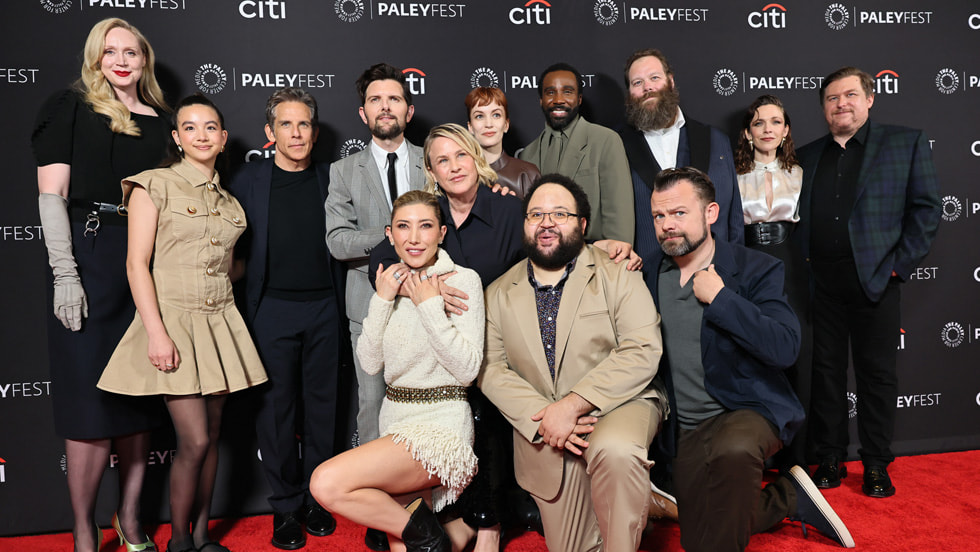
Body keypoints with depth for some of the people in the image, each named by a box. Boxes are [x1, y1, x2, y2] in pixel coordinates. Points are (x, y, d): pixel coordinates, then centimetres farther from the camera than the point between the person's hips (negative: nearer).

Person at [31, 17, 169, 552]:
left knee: (141, 397, 8)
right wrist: (64, 274, -12)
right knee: (92, 401, -1)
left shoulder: (160, 119, 15)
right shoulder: (71, 107, 4)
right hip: (89, 259, -4)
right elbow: (51, 194, -3)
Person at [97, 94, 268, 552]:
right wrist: (156, 333, -16)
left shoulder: (228, 200, 13)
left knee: (211, 436, 9)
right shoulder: (154, 185, -2)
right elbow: (137, 262, -8)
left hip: (219, 323, 5)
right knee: (194, 441, -8)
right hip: (173, 320, -5)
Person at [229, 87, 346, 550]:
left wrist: (340, 304, 2)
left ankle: (317, 499, 23)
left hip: (323, 308, 2)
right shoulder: (248, 180, 2)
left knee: (321, 406, 8)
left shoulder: (330, 179, 6)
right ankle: (286, 506, 18)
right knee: (277, 407, 4)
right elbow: (237, 247, 3)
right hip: (273, 310, -1)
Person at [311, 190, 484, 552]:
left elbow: (467, 369, -15)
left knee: (327, 484, -22)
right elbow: (370, 363, 3)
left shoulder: (463, 281, -8)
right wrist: (382, 301, -7)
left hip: (440, 424, -6)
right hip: (395, 419, 6)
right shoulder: (393, 283, 9)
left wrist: (430, 307, -17)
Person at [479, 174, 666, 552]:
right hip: (542, 435, 3)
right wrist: (541, 417, -15)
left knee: (615, 450, -37)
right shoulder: (499, 294, 8)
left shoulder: (618, 277, -2)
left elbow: (642, 353, -13)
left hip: (617, 404, -3)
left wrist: (573, 405, -21)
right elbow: (490, 369, 2)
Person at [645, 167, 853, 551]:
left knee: (733, 448, -41)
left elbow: (785, 348, -22)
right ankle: (791, 497, 27)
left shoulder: (756, 269, -10)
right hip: (686, 430, 5)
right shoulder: (653, 270, 3)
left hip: (748, 409, -5)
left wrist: (720, 298, -23)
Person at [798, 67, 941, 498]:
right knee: (826, 372, 8)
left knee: (876, 374, 5)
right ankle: (830, 460, 19)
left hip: (876, 281, -2)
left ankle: (876, 466, 18)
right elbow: (799, 216, 13)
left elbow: (926, 208, 0)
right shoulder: (808, 156, 14)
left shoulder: (907, 143, 5)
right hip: (822, 284, 3)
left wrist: (901, 264, -8)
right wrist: (805, 262, -1)